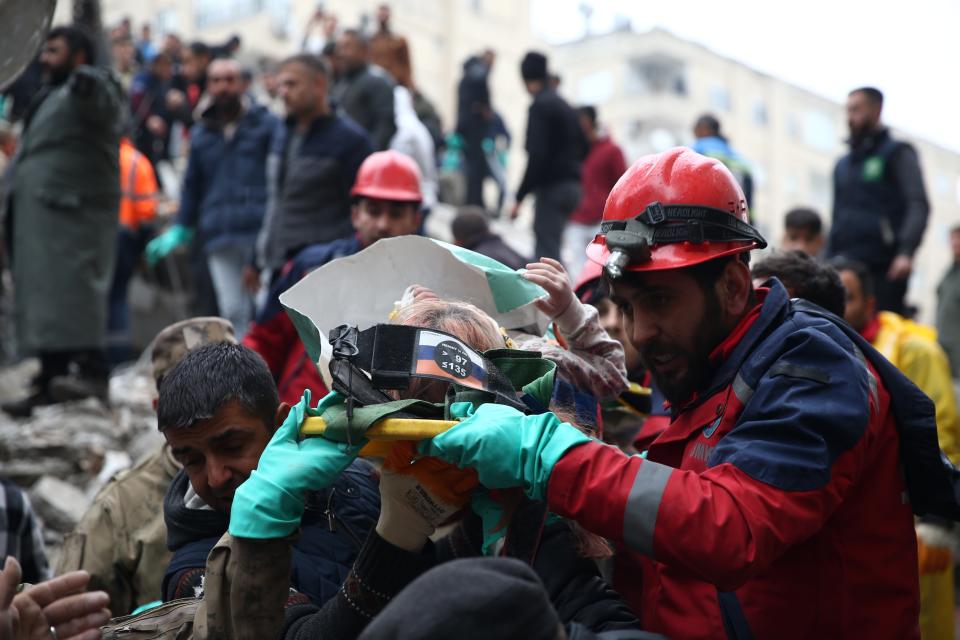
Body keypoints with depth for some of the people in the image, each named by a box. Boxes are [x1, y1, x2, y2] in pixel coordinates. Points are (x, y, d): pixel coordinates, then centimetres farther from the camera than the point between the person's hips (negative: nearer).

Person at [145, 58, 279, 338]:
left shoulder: (267, 124, 7)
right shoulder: (201, 134, 20)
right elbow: (192, 185, 28)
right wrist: (180, 230, 25)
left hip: (261, 232, -4)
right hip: (219, 238, 4)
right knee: (233, 310, 0)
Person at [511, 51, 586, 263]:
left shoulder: (540, 106, -10)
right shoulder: (565, 105, 17)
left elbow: (537, 156, -19)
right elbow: (583, 148, 20)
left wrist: (520, 197, -18)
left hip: (551, 187, -9)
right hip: (572, 186, 9)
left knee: (547, 253, -10)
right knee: (547, 247, 17)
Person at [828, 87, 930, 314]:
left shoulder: (897, 153, 4)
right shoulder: (843, 164, 23)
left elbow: (919, 206, -8)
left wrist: (906, 252, -22)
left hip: (884, 269, -5)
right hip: (845, 268, 6)